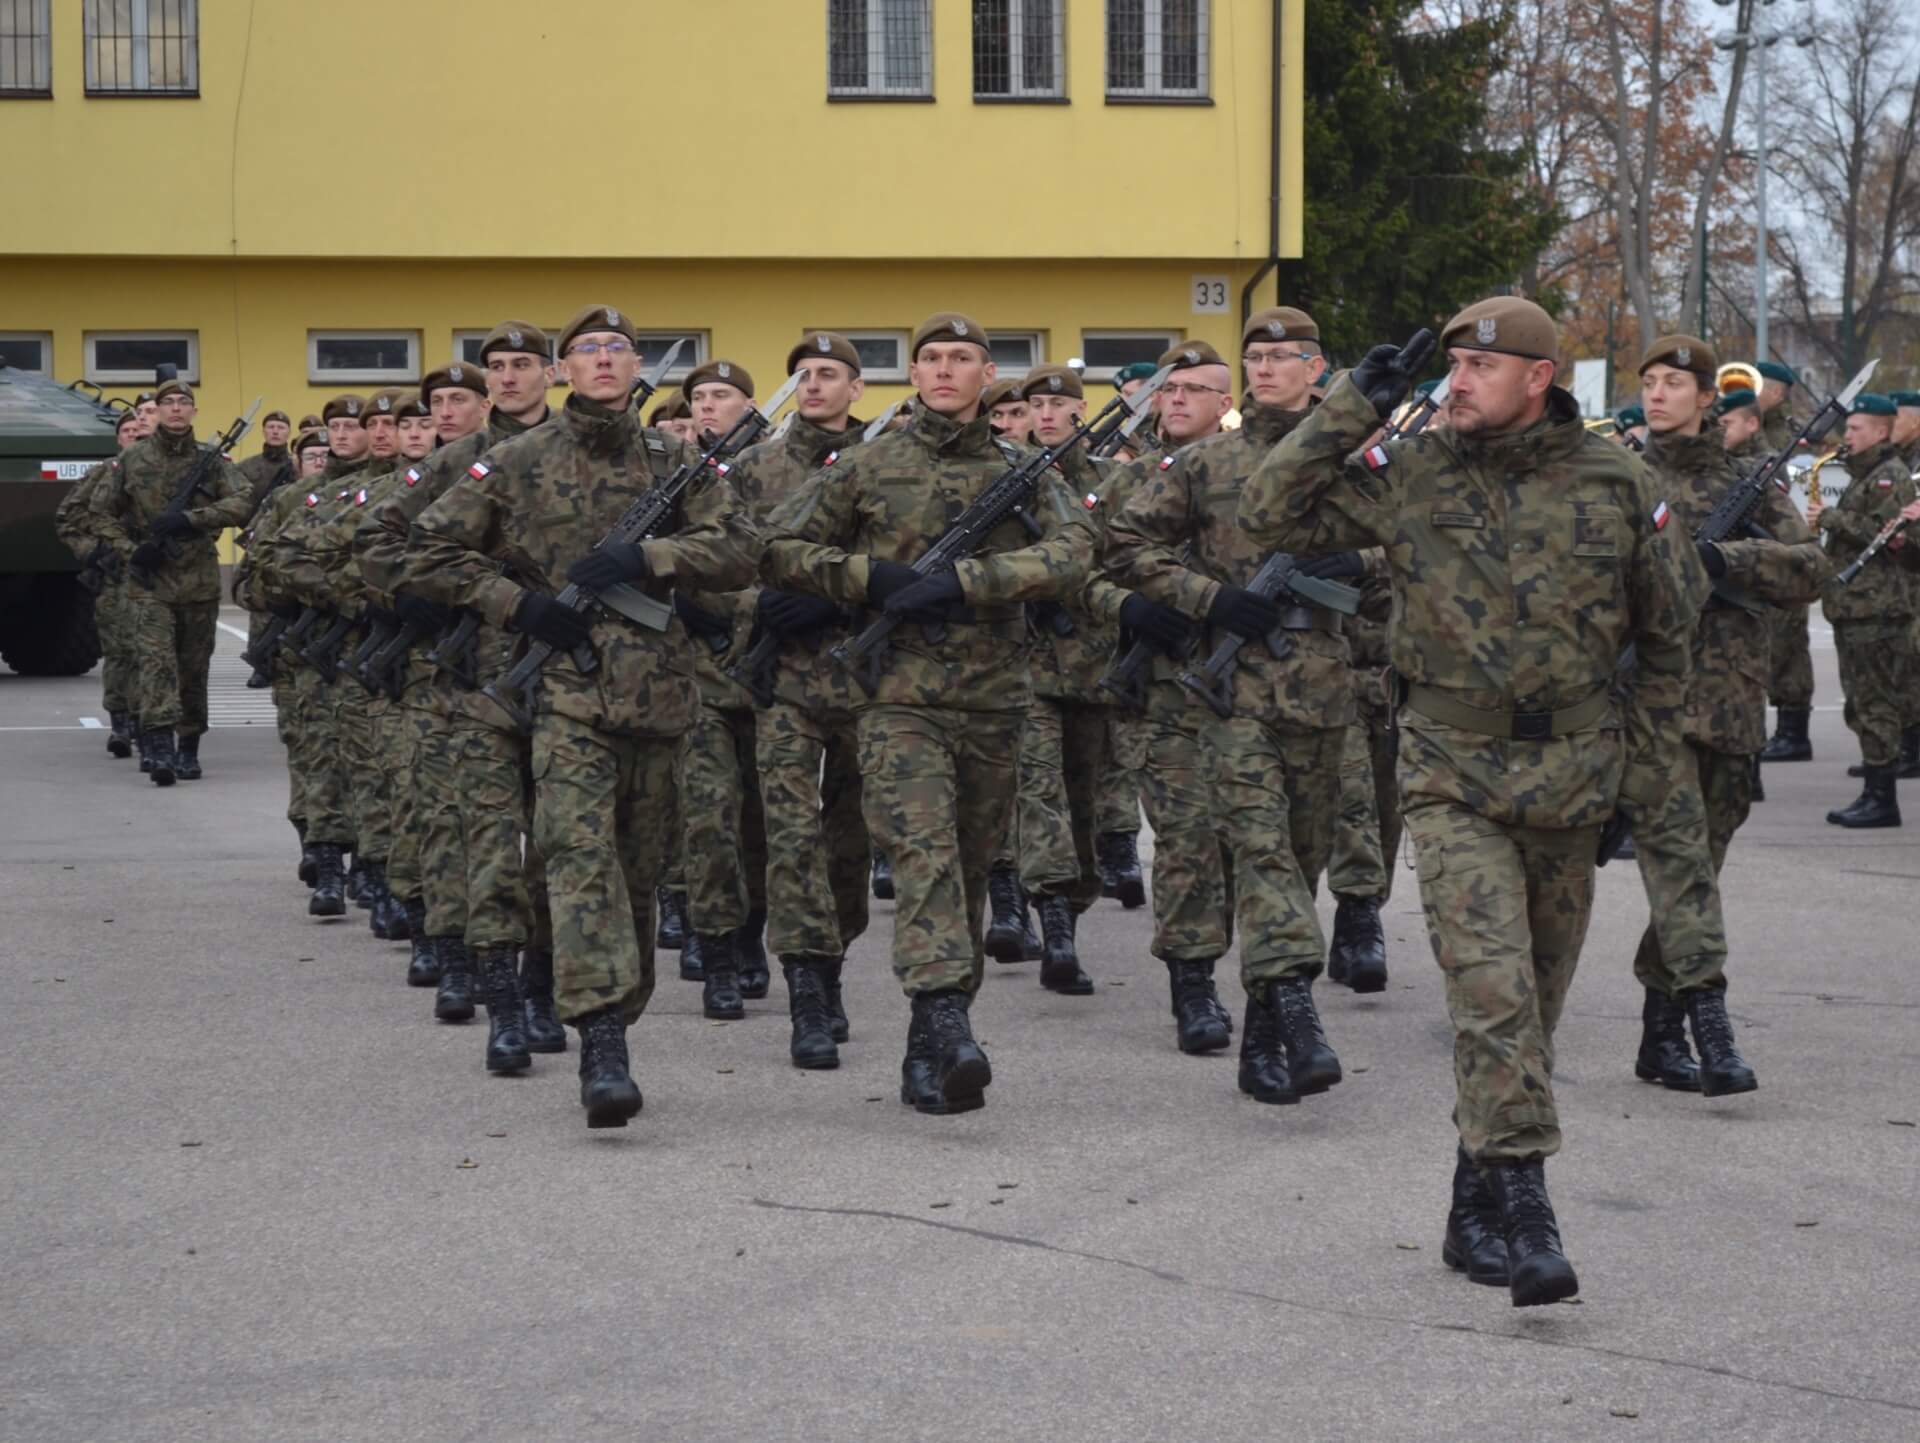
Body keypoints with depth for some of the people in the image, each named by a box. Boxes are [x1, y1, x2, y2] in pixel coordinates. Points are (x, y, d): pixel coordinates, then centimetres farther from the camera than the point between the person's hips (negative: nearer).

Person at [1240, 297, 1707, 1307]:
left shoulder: (1614, 485, 0)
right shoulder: (1409, 477, -2)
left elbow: (1669, 627, 11)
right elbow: (1269, 516, -4)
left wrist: (1651, 762, 11)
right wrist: (1349, 411, -10)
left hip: (1573, 780, 2)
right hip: (1454, 778, -2)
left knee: (1532, 1004, 10)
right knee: (1494, 992, -17)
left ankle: (1476, 1211, 23)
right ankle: (1524, 1215, -18)